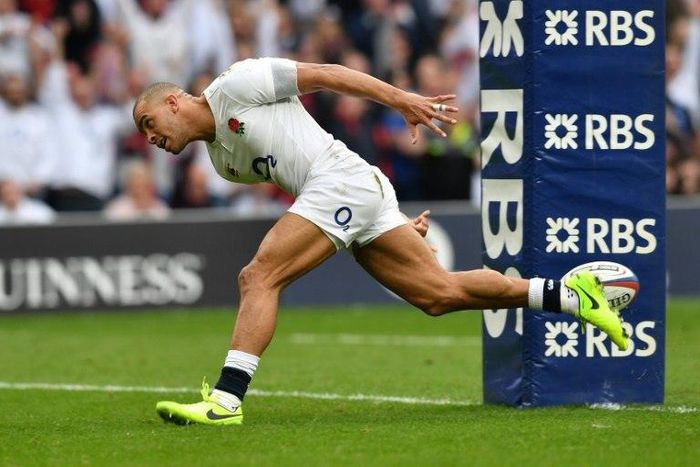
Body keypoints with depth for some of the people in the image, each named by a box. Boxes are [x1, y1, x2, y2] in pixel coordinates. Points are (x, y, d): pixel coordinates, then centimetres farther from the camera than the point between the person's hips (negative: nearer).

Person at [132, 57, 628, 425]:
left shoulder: (234, 85, 0)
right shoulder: (223, 159, 25)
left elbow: (323, 74, -2)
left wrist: (402, 100, -9)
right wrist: (393, 219, 22)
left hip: (343, 179, -9)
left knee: (258, 276, -16)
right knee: (441, 292, 5)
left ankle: (228, 397, -23)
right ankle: (571, 294, 9)